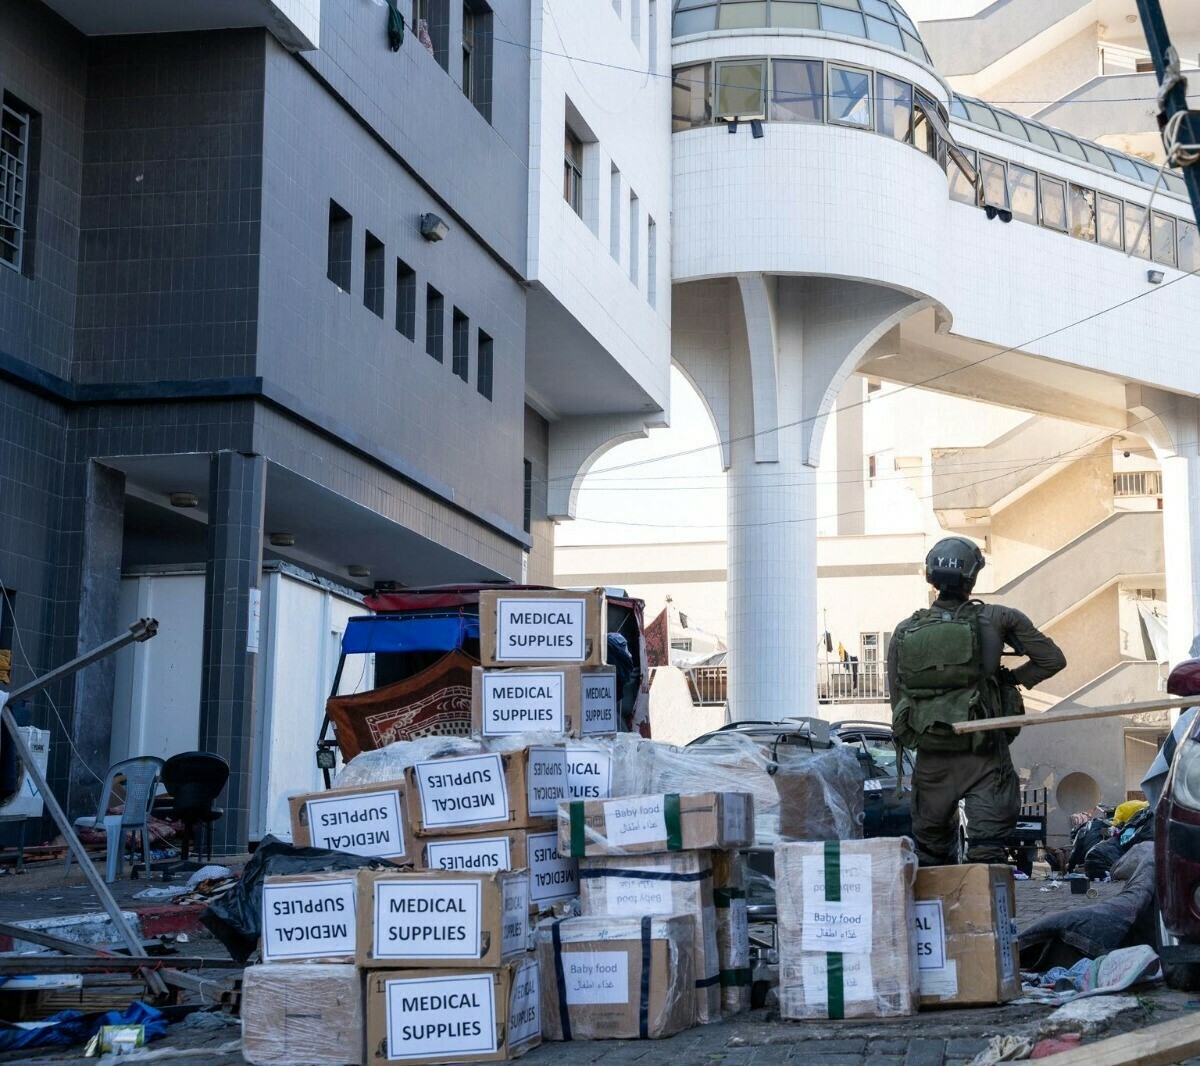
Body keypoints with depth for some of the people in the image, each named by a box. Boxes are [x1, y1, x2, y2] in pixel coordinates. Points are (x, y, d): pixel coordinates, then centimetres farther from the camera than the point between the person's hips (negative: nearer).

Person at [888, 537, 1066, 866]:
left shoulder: (904, 632, 3)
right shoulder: (996, 619, -4)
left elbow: (897, 701, 8)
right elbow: (1052, 659, -1)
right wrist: (1012, 677, 13)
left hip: (930, 760, 3)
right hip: (982, 759, -3)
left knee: (930, 852, 14)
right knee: (986, 847, -1)